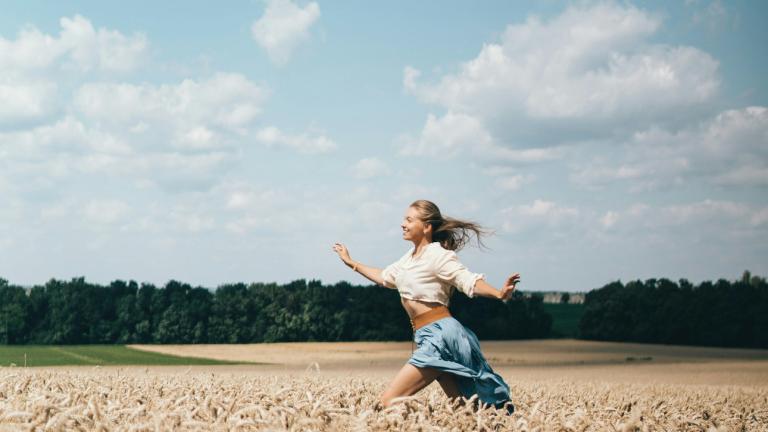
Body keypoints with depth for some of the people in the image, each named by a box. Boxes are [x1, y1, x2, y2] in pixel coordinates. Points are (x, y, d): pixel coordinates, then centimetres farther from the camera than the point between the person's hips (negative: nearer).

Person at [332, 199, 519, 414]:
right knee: (463, 404, 10)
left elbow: (469, 281, -21)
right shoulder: (411, 256, 14)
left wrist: (499, 294, -39)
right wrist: (351, 262, 39)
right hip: (428, 335, 9)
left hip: (440, 333, -9)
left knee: (389, 402, -14)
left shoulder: (437, 255, -10)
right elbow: (384, 277, 31)